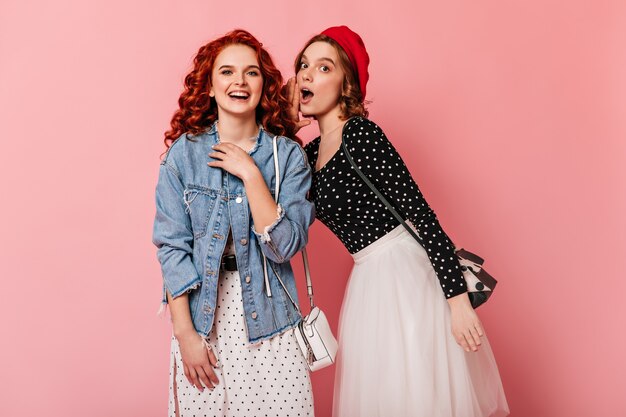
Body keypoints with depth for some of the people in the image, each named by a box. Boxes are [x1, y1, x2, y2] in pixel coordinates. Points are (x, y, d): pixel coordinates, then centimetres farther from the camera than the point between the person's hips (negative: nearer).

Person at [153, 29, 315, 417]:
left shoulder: (288, 155, -3)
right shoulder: (184, 152, -4)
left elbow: (285, 246, -10)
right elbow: (172, 245, -5)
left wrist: (250, 174, -17)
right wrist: (185, 334, -8)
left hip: (268, 320, 0)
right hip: (201, 314, 0)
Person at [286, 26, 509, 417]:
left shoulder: (360, 133, -14)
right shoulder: (312, 152, 9)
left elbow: (420, 212, -18)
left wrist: (458, 299, -22)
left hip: (405, 275, -8)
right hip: (371, 281, 8)